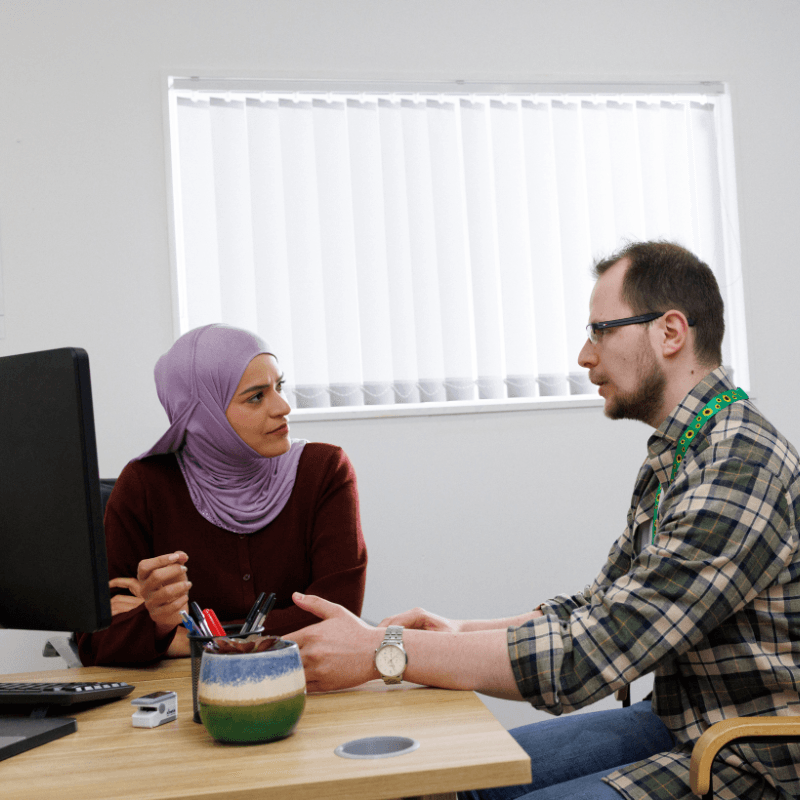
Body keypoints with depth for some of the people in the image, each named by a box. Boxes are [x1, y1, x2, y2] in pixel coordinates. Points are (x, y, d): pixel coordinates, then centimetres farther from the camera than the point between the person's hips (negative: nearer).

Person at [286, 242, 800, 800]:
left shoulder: (740, 471, -25)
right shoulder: (672, 460, 10)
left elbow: (588, 654, -28)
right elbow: (599, 611, 12)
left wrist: (382, 650, -24)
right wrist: (461, 634, -3)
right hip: (677, 724, 9)